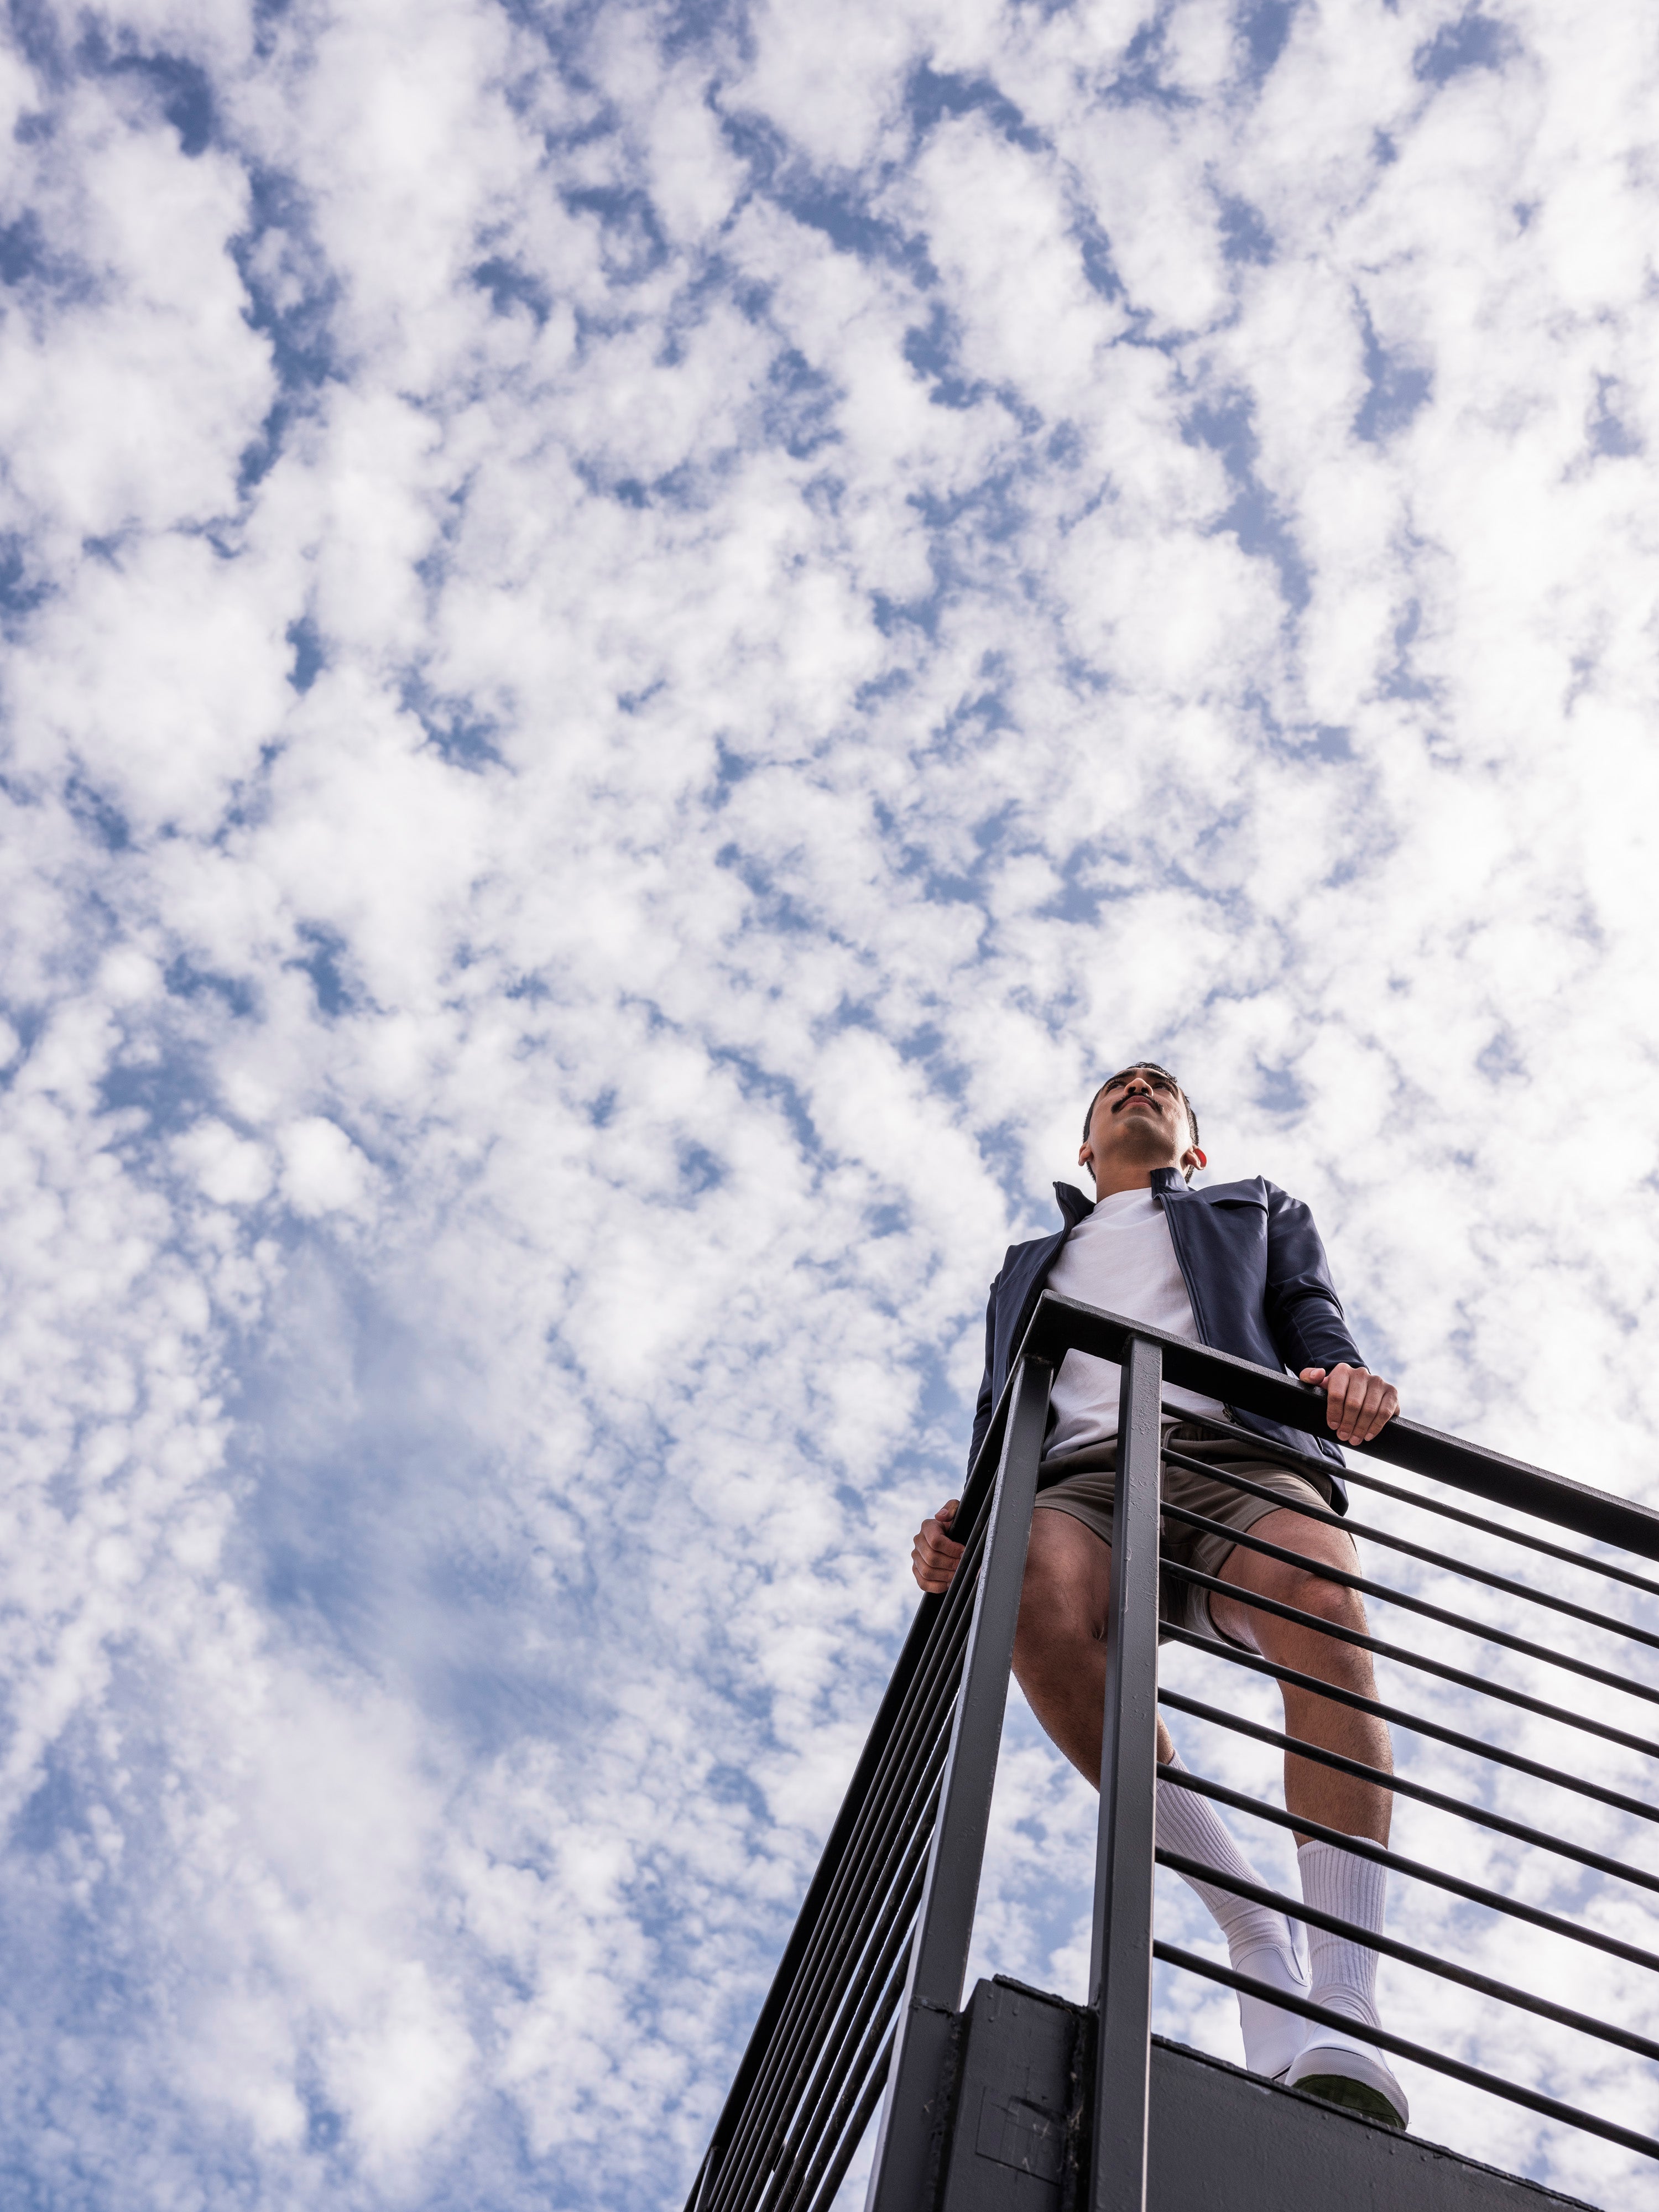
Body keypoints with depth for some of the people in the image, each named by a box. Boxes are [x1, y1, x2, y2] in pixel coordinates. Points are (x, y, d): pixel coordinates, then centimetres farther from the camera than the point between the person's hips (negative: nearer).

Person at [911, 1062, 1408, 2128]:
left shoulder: (1261, 1211, 35)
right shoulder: (1029, 1267, 40)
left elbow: (1314, 1320, 16)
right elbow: (1000, 1420, 28)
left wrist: (1348, 1378, -11)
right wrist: (962, 1520, 4)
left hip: (1237, 1455, -1)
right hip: (1077, 1484, 1)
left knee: (1318, 1600, -38)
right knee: (1041, 1609, -37)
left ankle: (1346, 2005, -39)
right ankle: (1259, 1934, -27)